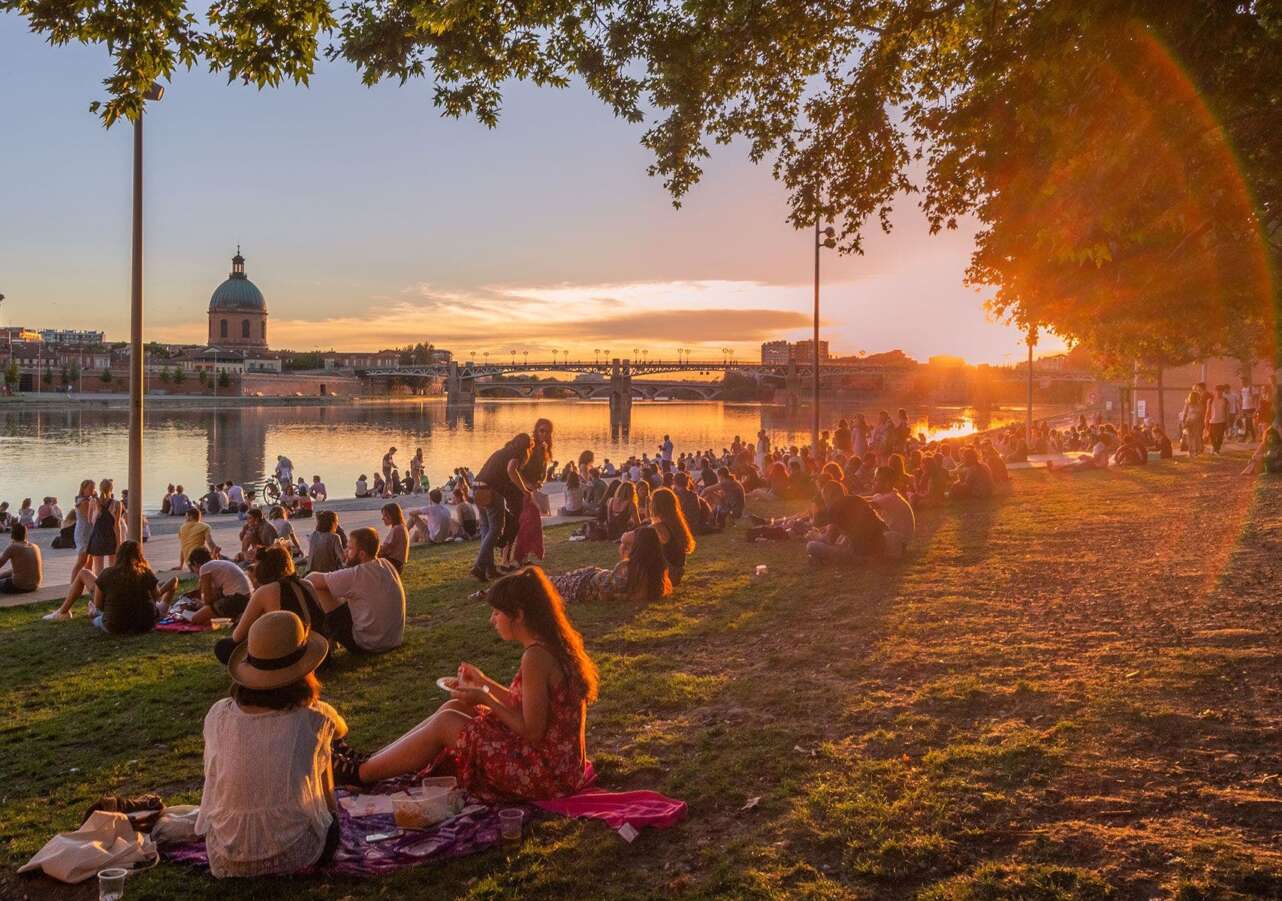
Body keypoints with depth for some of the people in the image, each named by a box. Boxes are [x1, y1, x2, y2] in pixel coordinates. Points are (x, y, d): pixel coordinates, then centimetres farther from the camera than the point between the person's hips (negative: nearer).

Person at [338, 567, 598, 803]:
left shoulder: (535, 657, -23)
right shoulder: (554, 645, 7)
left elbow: (532, 732, -22)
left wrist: (486, 700, -12)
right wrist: (485, 683, 14)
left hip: (545, 773, -9)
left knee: (445, 724, -3)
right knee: (453, 707, 11)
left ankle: (360, 774, 13)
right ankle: (367, 763, 17)